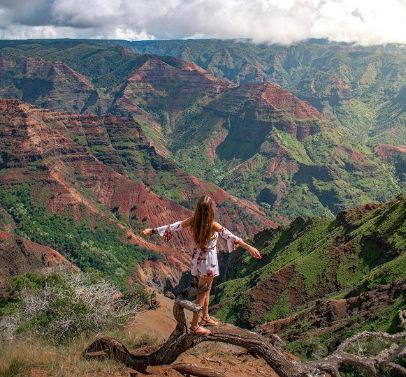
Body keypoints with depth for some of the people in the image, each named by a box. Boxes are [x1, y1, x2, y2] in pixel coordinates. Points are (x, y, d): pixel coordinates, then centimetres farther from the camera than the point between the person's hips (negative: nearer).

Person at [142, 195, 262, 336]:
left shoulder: (193, 220, -11)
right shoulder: (214, 225, -27)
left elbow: (173, 226, -6)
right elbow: (230, 237, -35)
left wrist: (152, 230, 3)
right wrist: (249, 247, -40)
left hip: (198, 259, 6)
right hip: (209, 261, -6)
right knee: (203, 293, 9)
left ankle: (205, 317, 40)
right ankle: (195, 325, 20)